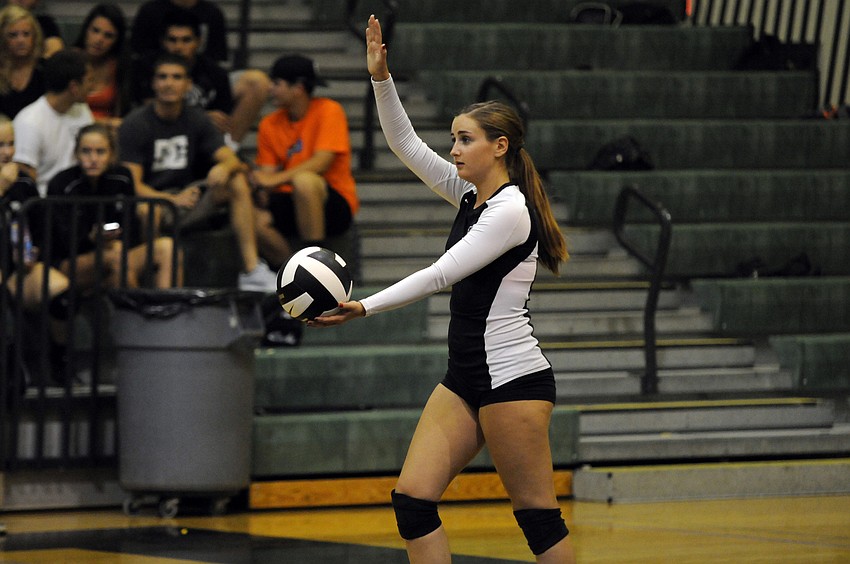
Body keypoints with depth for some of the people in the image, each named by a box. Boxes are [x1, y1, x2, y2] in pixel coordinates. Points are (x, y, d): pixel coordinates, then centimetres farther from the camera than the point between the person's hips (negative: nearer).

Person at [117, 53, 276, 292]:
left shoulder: (196, 120, 7)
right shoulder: (134, 125, -7)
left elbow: (233, 160, -2)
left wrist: (224, 167, -28)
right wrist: (172, 199, -31)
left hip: (187, 197, 5)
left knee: (237, 181, -18)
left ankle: (252, 270, -23)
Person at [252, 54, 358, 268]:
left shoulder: (328, 111, -7)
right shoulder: (270, 124, 8)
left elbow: (322, 162, -19)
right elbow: (267, 172, 6)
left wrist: (276, 179, -26)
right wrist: (262, 186, -17)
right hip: (290, 203, 4)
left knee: (304, 180, -38)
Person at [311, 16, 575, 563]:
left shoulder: (510, 209, -15)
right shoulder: (471, 195, 11)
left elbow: (441, 274, -20)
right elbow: (406, 143, 12)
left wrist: (364, 308, -24)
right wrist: (382, 78, -1)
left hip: (512, 376, -9)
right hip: (465, 376, 9)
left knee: (539, 518, -4)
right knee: (412, 498, -1)